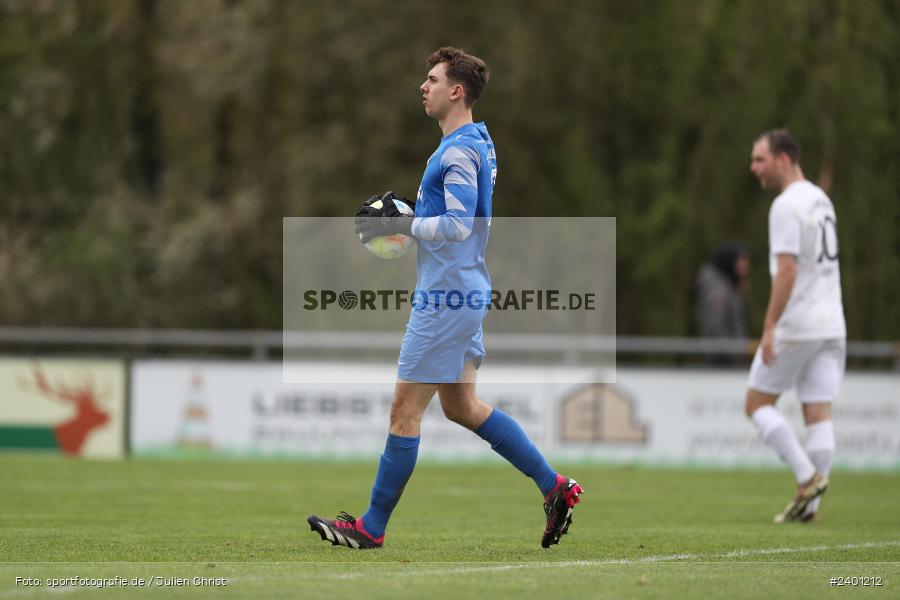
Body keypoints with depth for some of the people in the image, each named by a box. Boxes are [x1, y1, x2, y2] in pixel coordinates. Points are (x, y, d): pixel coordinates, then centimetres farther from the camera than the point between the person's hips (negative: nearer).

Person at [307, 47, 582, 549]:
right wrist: (406, 222, 14)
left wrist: (399, 225, -15)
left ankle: (372, 527, 1)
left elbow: (458, 225, -24)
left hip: (446, 296, -10)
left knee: (406, 408, -4)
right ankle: (555, 486, 14)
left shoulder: (458, 151, -16)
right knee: (462, 405, 15)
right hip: (465, 291, 10)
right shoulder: (479, 143, 15)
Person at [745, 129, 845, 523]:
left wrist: (770, 327, -21)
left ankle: (808, 476, -9)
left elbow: (787, 271, -21)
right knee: (819, 415, 3)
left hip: (795, 327, -8)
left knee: (757, 404, 4)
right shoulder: (821, 200, 15)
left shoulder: (787, 206, -13)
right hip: (831, 325, 8)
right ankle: (810, 504, 1)